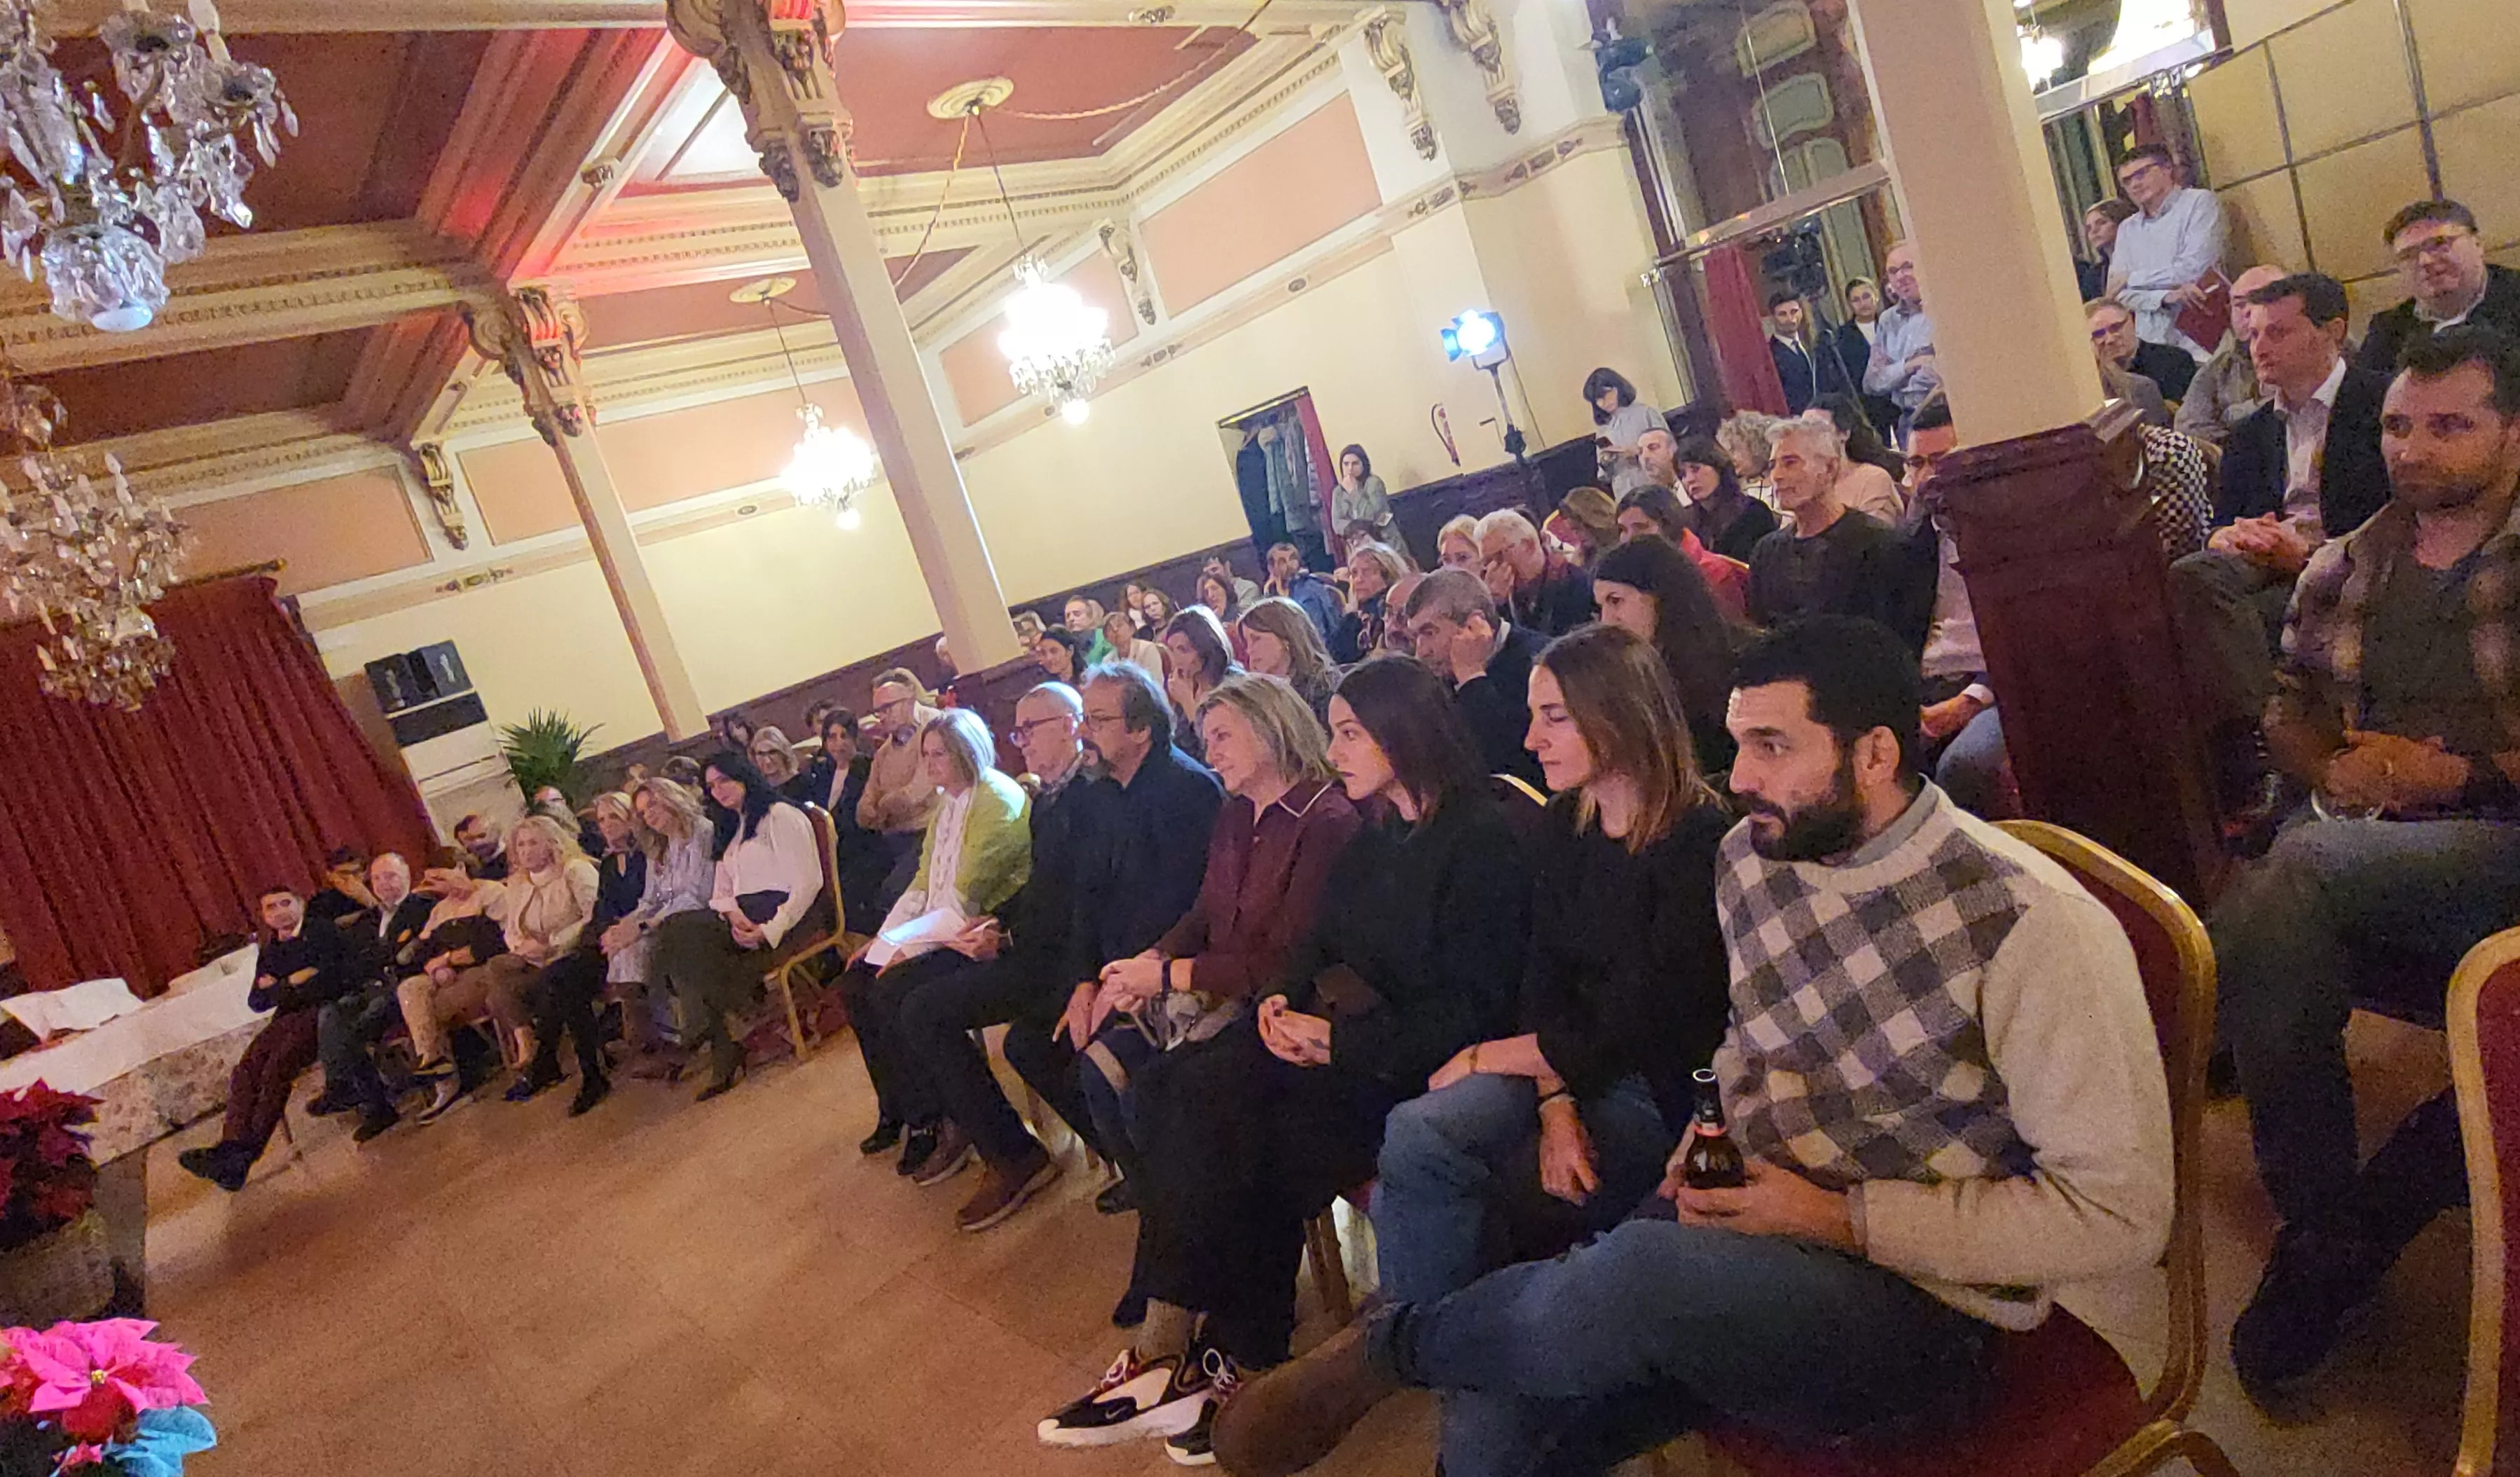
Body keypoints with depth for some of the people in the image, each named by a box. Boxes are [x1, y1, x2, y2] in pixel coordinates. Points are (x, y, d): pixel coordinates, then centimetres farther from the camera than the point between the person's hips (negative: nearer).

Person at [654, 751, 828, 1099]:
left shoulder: (781, 816, 2)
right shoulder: (732, 833, 28)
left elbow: (808, 882, -9)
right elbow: (721, 892, 17)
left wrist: (770, 930, -21)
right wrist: (732, 913, -8)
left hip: (783, 909, -7)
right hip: (746, 913, 7)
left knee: (678, 932, -26)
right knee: (673, 932, -23)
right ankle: (722, 1052, -27)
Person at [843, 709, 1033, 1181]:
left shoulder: (998, 801, -16)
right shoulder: (947, 805, 16)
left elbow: (967, 897, -21)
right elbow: (924, 884, 16)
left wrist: (914, 948, -20)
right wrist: (884, 938, 5)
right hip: (942, 929, 10)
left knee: (893, 990, -23)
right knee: (856, 982, 1)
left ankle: (930, 1123, -9)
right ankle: (895, 1107, 12)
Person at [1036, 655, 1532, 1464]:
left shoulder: (1484, 841, -11)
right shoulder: (1373, 837, 15)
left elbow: (1472, 1008, -16)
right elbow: (1319, 942, 15)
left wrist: (1341, 1042, -20)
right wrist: (1282, 996, -7)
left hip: (1422, 1063, -7)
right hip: (1345, 1039, 8)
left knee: (1259, 1135, -24)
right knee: (1184, 1087, -15)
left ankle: (1232, 1358, -6)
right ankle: (1169, 1340, -14)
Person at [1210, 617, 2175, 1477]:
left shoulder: (2030, 923, -17)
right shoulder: (1749, 861, 3)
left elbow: (2119, 1213, -15)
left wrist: (1839, 1218, -18)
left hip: (1928, 1312, -5)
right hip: (1749, 1236, 6)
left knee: (1633, 1276, -35)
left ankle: (1382, 1345, -8)